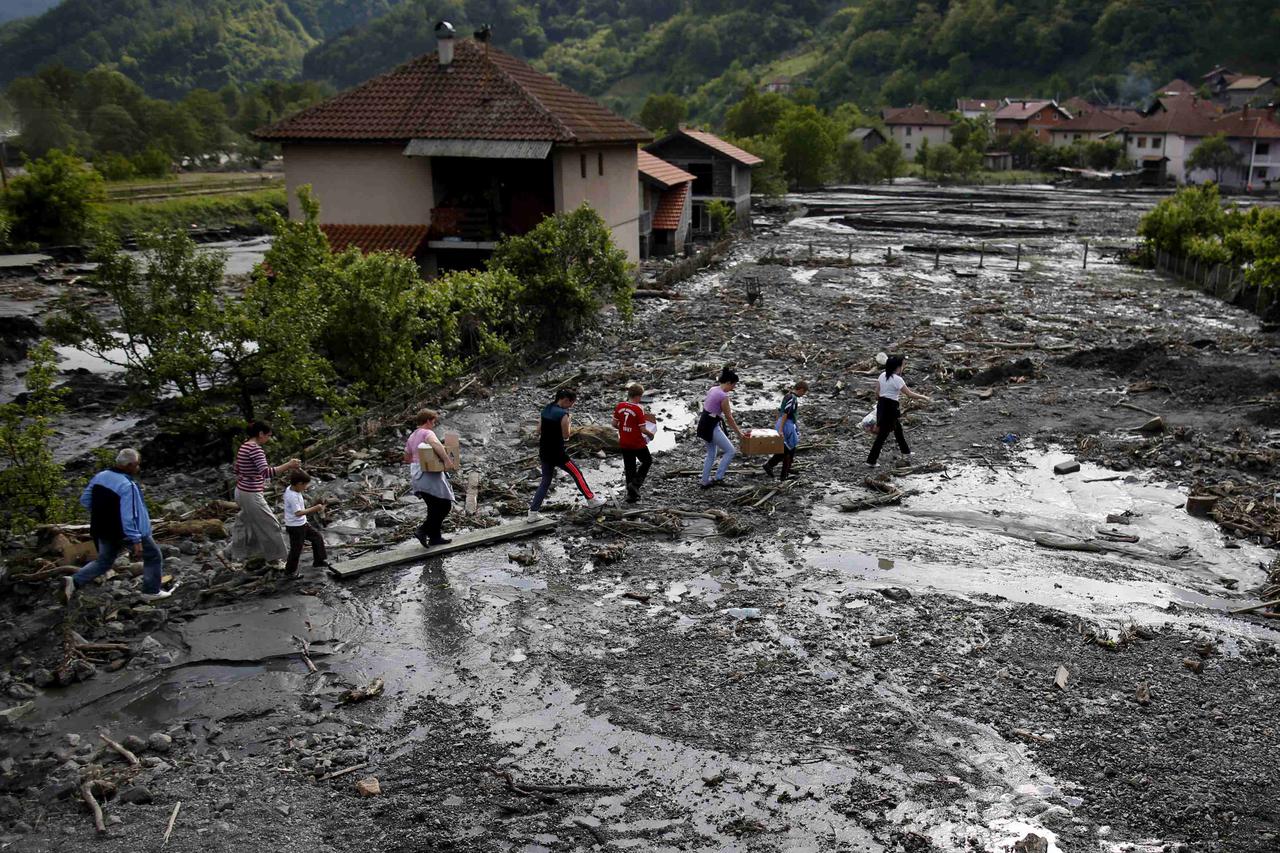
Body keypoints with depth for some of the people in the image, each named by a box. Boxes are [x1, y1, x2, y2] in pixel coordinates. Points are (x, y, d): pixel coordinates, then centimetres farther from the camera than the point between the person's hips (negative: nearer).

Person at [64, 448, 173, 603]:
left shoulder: (100, 476, -2)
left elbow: (84, 500, 9)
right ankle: (151, 592, 20)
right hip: (128, 532, -7)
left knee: (103, 562, 25)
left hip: (103, 530, 7)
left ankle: (74, 581, 7)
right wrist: (136, 541, -23)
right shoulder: (127, 485, -26)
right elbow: (128, 517, -28)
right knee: (154, 557, 14)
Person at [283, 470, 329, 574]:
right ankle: (290, 571, 18)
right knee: (296, 549, 2)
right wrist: (314, 508, -29)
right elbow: (298, 513, -32)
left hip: (303, 523, 10)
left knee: (317, 537, 16)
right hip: (295, 527, -10)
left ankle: (318, 561, 29)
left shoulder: (291, 489, 1)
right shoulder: (293, 496, -28)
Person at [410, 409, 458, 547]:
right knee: (445, 505, -3)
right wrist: (447, 460, -36)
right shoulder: (428, 433, -11)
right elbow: (436, 444, -33)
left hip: (417, 476, 9)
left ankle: (435, 537, 18)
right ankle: (423, 531, -11)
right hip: (430, 475, -9)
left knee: (434, 508, 16)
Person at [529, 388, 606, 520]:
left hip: (544, 453, 7)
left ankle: (533, 512, 8)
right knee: (577, 474, 11)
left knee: (545, 482, 13)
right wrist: (569, 421, 1)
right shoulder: (563, 414, -18)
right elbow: (566, 436, -10)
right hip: (557, 453, -7)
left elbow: (539, 430, 12)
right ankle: (591, 500, 23)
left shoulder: (546, 410, 6)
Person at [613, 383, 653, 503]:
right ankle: (635, 483, 4)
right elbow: (642, 429, -18)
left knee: (629, 468, 14)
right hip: (638, 443, -5)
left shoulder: (619, 406, -3)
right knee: (647, 461, 19)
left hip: (624, 443, 5)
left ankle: (631, 494, 18)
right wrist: (650, 434, 1)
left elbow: (614, 424, 3)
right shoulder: (639, 409, -19)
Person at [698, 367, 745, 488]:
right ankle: (718, 478, -1)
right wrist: (739, 433, -2)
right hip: (711, 426, -9)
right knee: (730, 451, -1)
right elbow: (729, 418, -12)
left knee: (711, 454, 20)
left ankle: (705, 481, 24)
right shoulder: (723, 396, -18)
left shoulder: (713, 389, 7)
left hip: (704, 423, 9)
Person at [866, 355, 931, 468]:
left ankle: (905, 451, 45)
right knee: (883, 434, -2)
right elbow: (910, 394, -18)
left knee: (898, 428, 27)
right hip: (891, 407, -8)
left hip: (881, 404, 8)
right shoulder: (897, 379, -19)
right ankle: (871, 460, -1)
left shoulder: (882, 375, 3)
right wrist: (923, 397, -5)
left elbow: (877, 393, 7)